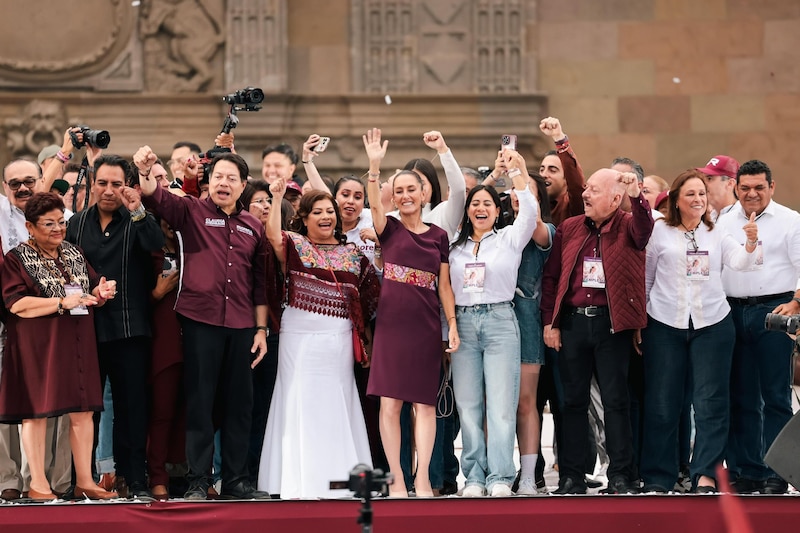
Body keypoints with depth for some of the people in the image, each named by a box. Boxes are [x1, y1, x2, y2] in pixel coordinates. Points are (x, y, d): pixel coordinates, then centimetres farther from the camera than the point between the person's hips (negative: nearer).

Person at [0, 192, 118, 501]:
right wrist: (62, 303, -20)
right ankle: (38, 484, 4)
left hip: (76, 344, 5)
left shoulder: (75, 255, 15)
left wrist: (101, 293, -4)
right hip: (37, 345, -5)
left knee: (82, 412, 3)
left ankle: (84, 481, 8)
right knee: (36, 411, -2)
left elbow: (90, 294, 21)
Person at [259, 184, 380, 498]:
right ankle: (298, 481, 1)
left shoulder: (353, 253, 13)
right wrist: (277, 198, -25)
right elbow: (273, 236, -20)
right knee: (301, 401, -2)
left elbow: (370, 292, 14)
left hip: (339, 339, 3)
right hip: (300, 335, -3)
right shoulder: (295, 245, 3)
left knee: (337, 404, 4)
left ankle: (338, 477, 10)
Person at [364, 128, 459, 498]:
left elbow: (444, 284, 11)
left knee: (424, 403, 0)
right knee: (390, 403, -3)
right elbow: (374, 203, -15)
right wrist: (375, 166, -29)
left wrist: (452, 324, 3)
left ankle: (422, 479, 1)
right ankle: (397, 480, 2)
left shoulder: (438, 235, 10)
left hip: (426, 326, 1)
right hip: (391, 323, -1)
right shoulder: (389, 229, 5)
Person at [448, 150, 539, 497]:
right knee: (468, 404, 1)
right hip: (463, 323, 3)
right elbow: (444, 287, 13)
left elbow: (530, 213, -11)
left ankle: (500, 478, -9)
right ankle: (474, 477, 4)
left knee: (501, 403, -8)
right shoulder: (456, 246, 15)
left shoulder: (509, 239, 7)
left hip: (499, 321, -3)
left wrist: (517, 172, -17)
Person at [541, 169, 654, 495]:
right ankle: (571, 476, 10)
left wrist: (636, 198, -39)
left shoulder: (627, 226, 2)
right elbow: (551, 276, 10)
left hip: (612, 322, -3)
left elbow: (643, 231, -23)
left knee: (615, 400, 0)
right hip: (572, 321, 3)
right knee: (573, 400, 6)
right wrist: (549, 322, 3)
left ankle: (620, 476, 4)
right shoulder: (568, 229, 10)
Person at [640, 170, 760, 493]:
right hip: (665, 325, -1)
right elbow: (645, 278, 7)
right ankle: (657, 478, 10)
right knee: (661, 403, 3)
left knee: (711, 402, -4)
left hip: (711, 324, 1)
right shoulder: (659, 232, 3)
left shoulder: (717, 236, 9)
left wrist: (751, 242, -27)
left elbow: (739, 262, -7)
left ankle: (705, 475, -4)